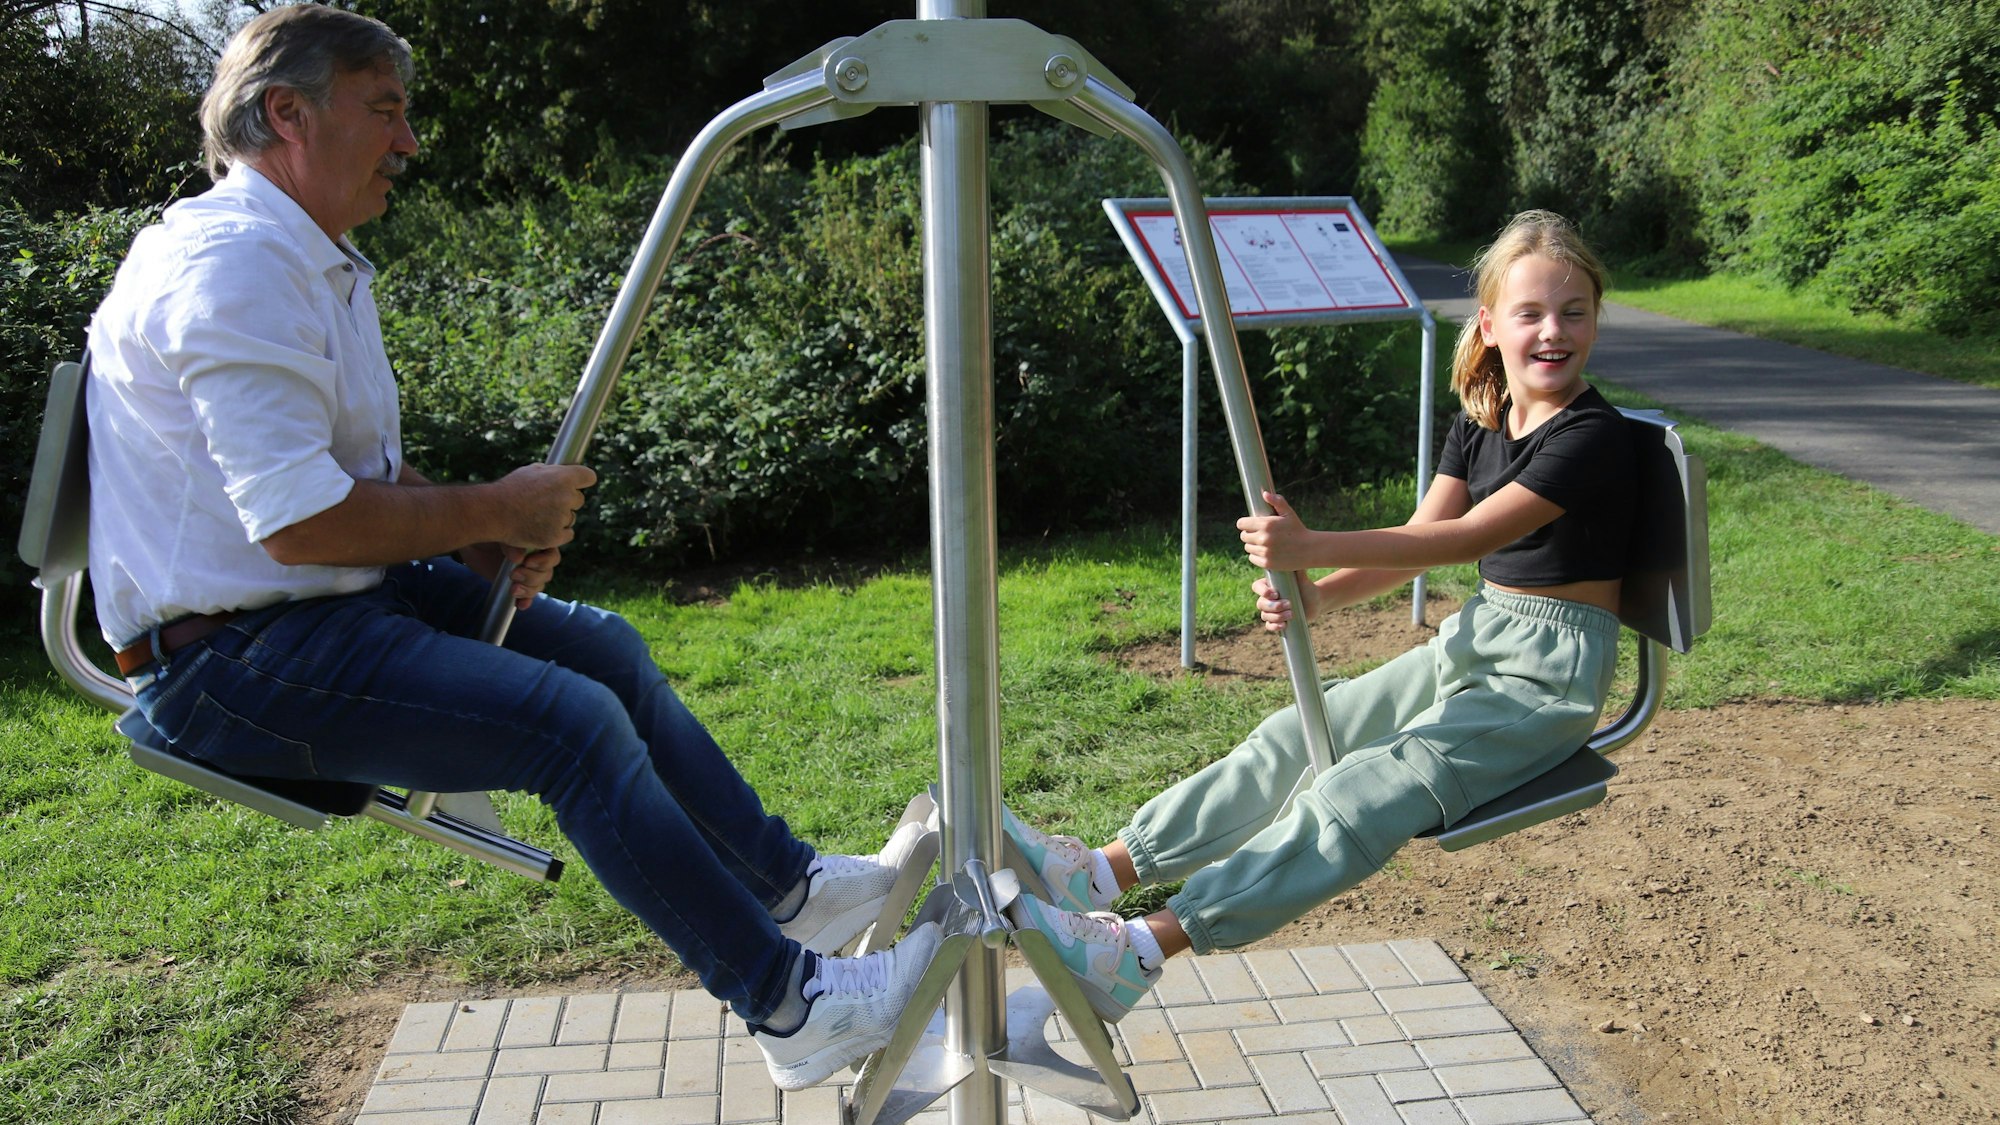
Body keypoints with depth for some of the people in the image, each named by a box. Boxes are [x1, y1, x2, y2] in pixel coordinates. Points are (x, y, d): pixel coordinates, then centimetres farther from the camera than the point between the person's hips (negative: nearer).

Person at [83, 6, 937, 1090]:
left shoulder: (317, 264, 16)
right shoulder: (230, 265, -18)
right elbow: (300, 518, -27)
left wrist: (485, 537, 1)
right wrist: (492, 514, -14)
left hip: (332, 600, 11)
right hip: (235, 655, -11)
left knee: (601, 644, 8)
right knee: (572, 717, -23)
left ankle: (788, 885, 17)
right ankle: (790, 1007, -14)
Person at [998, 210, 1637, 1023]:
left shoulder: (1591, 437, -16)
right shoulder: (1480, 423, 9)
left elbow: (1468, 537, -26)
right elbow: (1418, 538, 3)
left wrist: (1312, 547, -35)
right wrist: (1316, 596, -16)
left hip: (1550, 676, -8)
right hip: (1469, 643, 8)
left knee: (1361, 791, -24)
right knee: (1295, 740, -7)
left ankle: (1141, 951, -32)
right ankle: (1100, 873, -11)